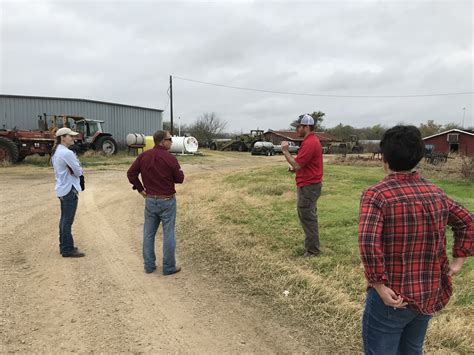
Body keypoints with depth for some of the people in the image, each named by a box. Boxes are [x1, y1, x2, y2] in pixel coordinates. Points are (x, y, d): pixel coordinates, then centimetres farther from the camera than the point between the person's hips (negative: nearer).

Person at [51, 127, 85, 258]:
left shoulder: (56, 152, 12)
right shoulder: (67, 153, -19)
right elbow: (78, 172, -15)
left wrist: (73, 171, 2)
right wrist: (79, 170, 5)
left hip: (62, 188, 10)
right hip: (69, 189, -10)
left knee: (64, 219, 15)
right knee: (68, 220, -4)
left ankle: (64, 246, 24)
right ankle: (68, 249, 3)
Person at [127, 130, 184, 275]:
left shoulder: (143, 156, -1)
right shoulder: (170, 158, -15)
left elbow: (131, 173, 0)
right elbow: (180, 179, -8)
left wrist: (140, 189, 7)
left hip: (150, 200, 4)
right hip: (167, 201, -4)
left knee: (148, 233, 14)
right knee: (168, 234, 5)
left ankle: (149, 265, 21)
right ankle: (169, 267, 13)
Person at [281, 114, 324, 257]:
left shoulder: (309, 143, -21)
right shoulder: (312, 140, 14)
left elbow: (297, 165, -23)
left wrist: (285, 151, -13)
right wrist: (295, 168, 8)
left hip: (308, 187, -11)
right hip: (311, 185, 11)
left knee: (308, 218, -2)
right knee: (308, 217, 19)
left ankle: (312, 250, 8)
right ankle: (313, 245, 30)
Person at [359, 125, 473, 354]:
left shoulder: (377, 194, -19)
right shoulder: (435, 192, 3)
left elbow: (367, 242, -31)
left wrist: (379, 285, -22)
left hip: (393, 297, -6)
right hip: (430, 295, 7)